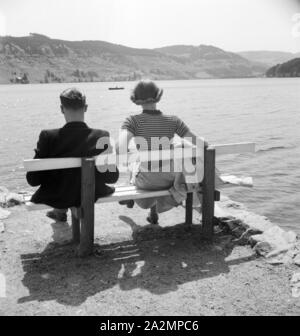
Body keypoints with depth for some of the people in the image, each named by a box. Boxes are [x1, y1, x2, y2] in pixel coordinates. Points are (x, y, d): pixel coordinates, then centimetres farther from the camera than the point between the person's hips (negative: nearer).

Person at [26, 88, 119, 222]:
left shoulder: (48, 137, -25)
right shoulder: (101, 136, -21)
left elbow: (32, 179, -17)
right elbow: (113, 177, -12)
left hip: (57, 199, -1)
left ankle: (60, 211, 55)